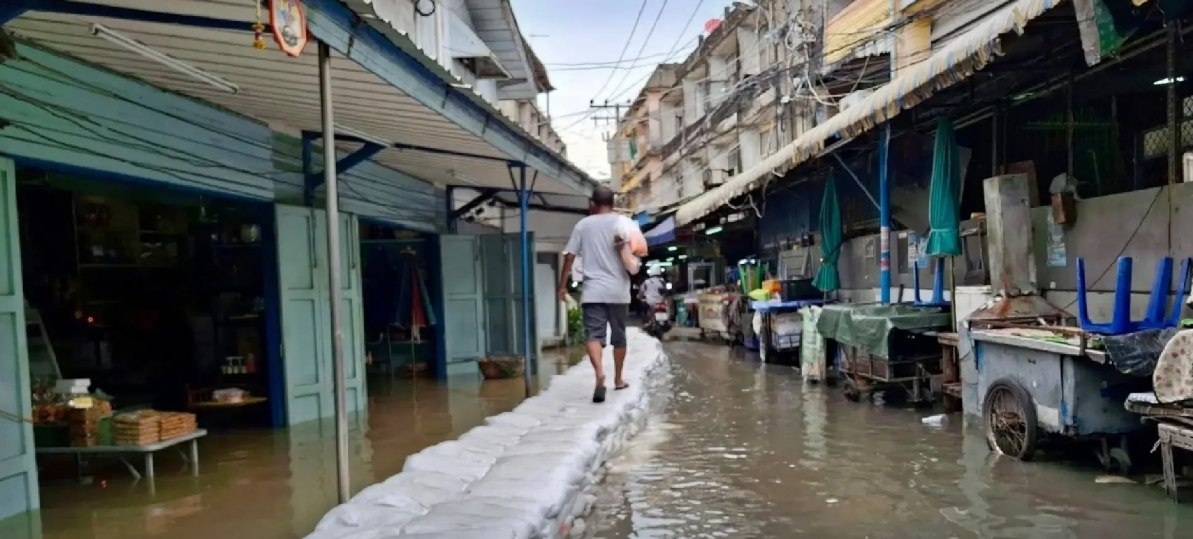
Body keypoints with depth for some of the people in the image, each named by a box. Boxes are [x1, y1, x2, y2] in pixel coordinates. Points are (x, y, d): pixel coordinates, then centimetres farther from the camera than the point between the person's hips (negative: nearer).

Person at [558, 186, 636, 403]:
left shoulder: (583, 225, 7)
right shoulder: (623, 222, 3)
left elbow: (569, 256, 4)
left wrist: (562, 286, 10)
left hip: (593, 291, -1)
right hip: (618, 290, 1)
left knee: (593, 334, -8)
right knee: (619, 336, 15)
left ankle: (599, 373, -33)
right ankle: (618, 379, 27)